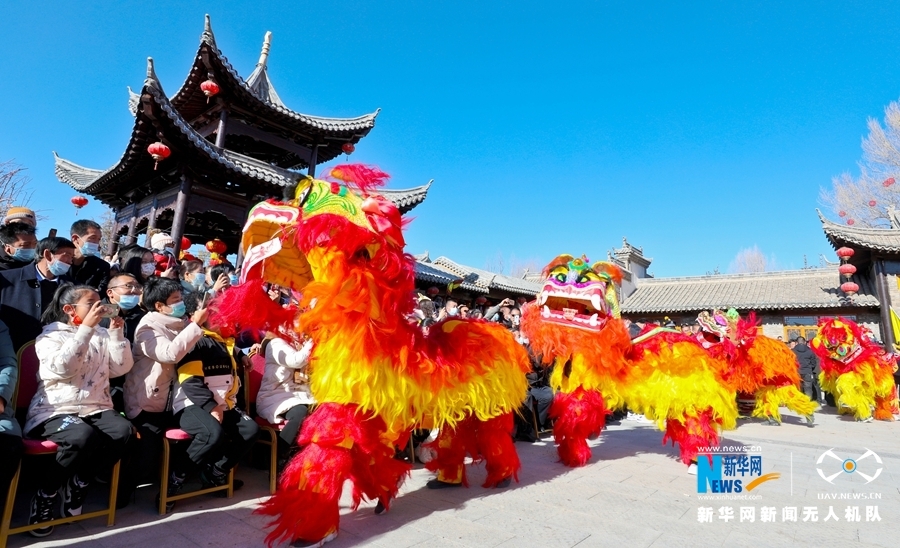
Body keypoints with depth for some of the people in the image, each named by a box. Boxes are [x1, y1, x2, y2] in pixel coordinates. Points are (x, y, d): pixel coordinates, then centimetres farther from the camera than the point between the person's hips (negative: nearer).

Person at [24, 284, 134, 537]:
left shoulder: (102, 335, 16)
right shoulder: (50, 335, 3)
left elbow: (121, 368, 5)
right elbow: (63, 368, -17)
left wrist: (116, 332, -3)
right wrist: (86, 328, -20)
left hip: (96, 409, 4)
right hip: (55, 410, -4)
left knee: (122, 430, -28)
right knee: (83, 436, -36)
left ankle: (78, 484, -4)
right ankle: (46, 494, -8)